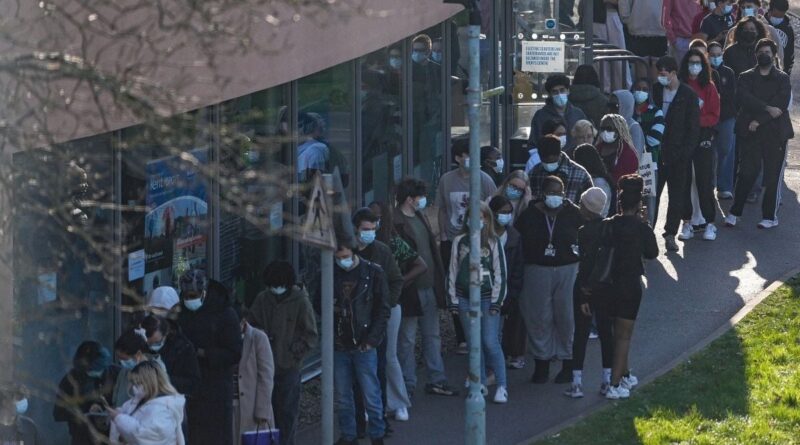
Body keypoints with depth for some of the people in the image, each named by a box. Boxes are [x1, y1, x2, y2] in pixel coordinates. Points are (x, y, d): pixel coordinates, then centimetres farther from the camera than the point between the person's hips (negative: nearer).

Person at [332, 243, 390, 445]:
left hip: (364, 345, -3)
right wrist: (330, 308, -5)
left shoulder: (373, 273, -3)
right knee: (342, 397, 8)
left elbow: (383, 309, -3)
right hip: (339, 345, 3)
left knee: (371, 396, -1)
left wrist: (372, 339, -11)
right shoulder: (331, 274, 5)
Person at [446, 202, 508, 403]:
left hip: (487, 298, -3)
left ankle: (502, 386, -3)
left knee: (490, 342, -8)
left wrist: (496, 301, -5)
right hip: (465, 299, 3)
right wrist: (453, 300, 5)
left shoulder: (493, 242, -1)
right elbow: (452, 271, 10)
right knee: (473, 343, 6)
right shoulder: (460, 242, 6)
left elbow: (501, 273, 0)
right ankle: (480, 384, 15)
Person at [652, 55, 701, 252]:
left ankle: (670, 235, 12)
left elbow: (693, 127, -4)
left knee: (676, 196, 4)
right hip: (657, 152, 3)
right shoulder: (656, 90, 4)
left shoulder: (688, 95, -5)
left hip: (678, 153, -3)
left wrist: (685, 152, -11)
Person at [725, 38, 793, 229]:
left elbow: (781, 104, -7)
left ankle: (770, 216, 7)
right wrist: (767, 108, -17)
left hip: (775, 133, -1)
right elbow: (743, 98, -7)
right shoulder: (746, 77, 11)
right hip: (750, 132, 1)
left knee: (773, 176, 0)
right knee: (747, 172, -4)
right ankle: (734, 212, 5)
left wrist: (759, 120, -14)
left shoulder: (782, 79, 7)